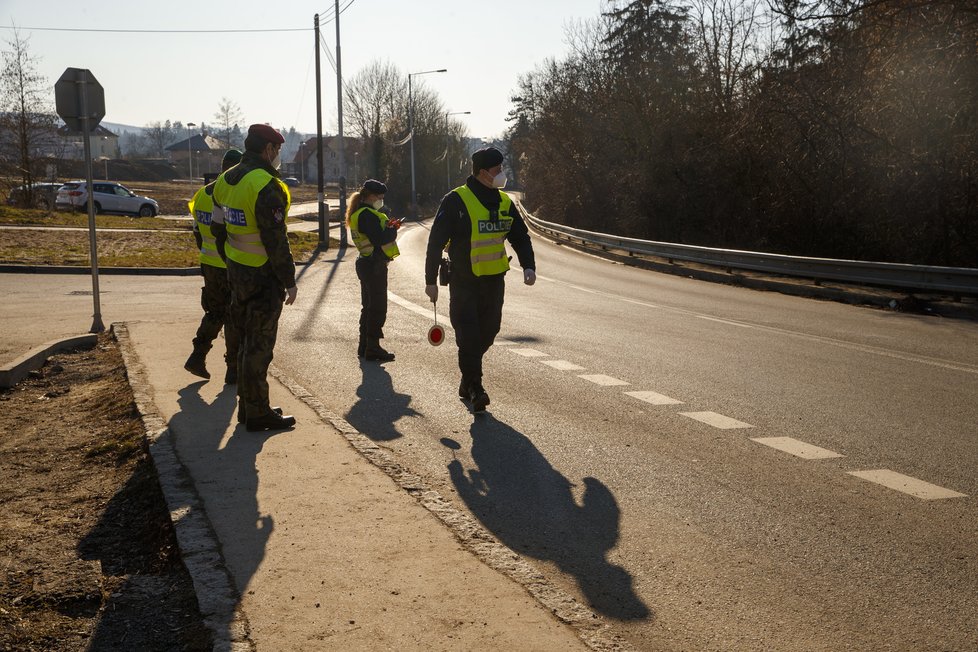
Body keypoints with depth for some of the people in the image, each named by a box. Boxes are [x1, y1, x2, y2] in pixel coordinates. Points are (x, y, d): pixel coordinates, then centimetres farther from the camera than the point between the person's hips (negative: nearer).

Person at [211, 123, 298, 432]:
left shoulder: (225, 181, 9)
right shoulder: (266, 187, -19)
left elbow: (218, 230, 15)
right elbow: (276, 240, -20)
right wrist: (289, 281, -13)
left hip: (237, 274, 9)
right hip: (263, 279, -9)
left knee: (247, 340, 18)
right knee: (259, 346, -1)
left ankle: (248, 406, 28)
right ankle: (257, 414, 8)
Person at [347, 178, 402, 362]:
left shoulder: (360, 213, 15)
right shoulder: (367, 214, -18)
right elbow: (380, 239, -25)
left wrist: (388, 227, -1)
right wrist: (393, 230, -9)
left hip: (367, 263, 11)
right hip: (375, 264, -11)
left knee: (369, 306, 17)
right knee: (377, 308, -5)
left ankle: (364, 346, 25)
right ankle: (372, 348, -1)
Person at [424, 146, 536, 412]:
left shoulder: (504, 202, 8)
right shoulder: (456, 201, -10)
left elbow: (520, 236, 15)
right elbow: (436, 242, -7)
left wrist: (528, 266, -2)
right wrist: (430, 280, -7)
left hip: (494, 281, 6)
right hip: (463, 281, -5)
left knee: (488, 333, 10)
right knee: (468, 334, -11)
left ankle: (468, 379, 29)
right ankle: (475, 388, -6)